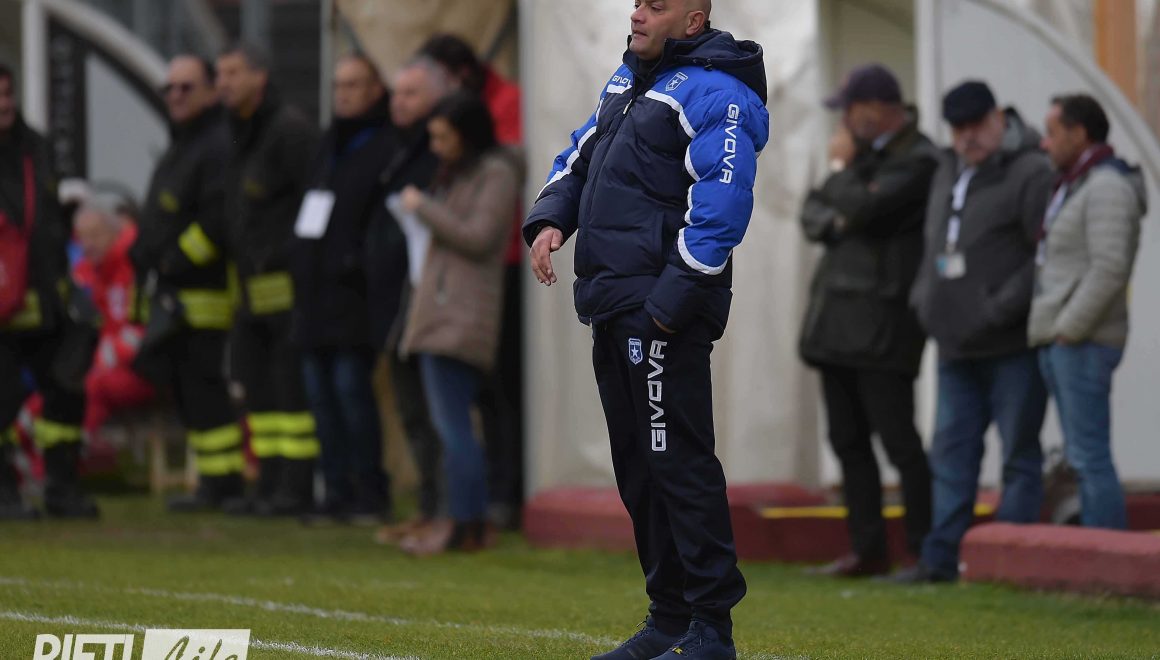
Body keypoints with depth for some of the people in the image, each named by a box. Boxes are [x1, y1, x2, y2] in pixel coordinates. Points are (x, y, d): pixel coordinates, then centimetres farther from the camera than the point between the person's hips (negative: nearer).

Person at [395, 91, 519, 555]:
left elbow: (478, 238, -15)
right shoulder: (454, 173, 23)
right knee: (448, 424, 7)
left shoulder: (496, 174, -6)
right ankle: (467, 522, 7)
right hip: (437, 312, 10)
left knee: (453, 424, -13)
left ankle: (465, 526, -13)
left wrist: (423, 207, -8)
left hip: (463, 317, -10)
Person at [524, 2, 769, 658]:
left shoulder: (716, 93, -10)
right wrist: (550, 219, 8)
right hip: (613, 303, 9)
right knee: (638, 467, 13)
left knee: (679, 460, -10)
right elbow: (581, 156, 28)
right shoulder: (629, 78, 20)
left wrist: (670, 303, -23)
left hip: (665, 309, -9)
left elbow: (720, 207, -18)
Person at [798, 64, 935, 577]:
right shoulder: (866, 154, 16)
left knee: (898, 438, -9)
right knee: (847, 439, 8)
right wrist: (833, 222, -6)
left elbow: (862, 208, -21)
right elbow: (812, 213, 16)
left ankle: (927, 550, -6)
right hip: (836, 317, 9)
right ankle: (868, 549, 12)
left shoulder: (919, 161, -11)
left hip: (881, 321, -9)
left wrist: (841, 168, -4)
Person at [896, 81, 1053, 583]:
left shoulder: (1031, 174, -12)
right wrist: (923, 298, 13)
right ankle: (941, 559, 11)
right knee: (952, 452, 8)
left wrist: (1001, 307, -20)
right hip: (958, 346, 8)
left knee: (1019, 452, -1)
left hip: (1012, 346, -8)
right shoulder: (949, 173, 15)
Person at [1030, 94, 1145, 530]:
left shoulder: (1107, 187, -12)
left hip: (1082, 343, -10)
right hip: (1057, 344, 10)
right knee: (1082, 457, 9)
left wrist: (1069, 328, -18)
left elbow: (1109, 269, -21)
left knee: (1089, 457, -11)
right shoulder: (1072, 187, 20)